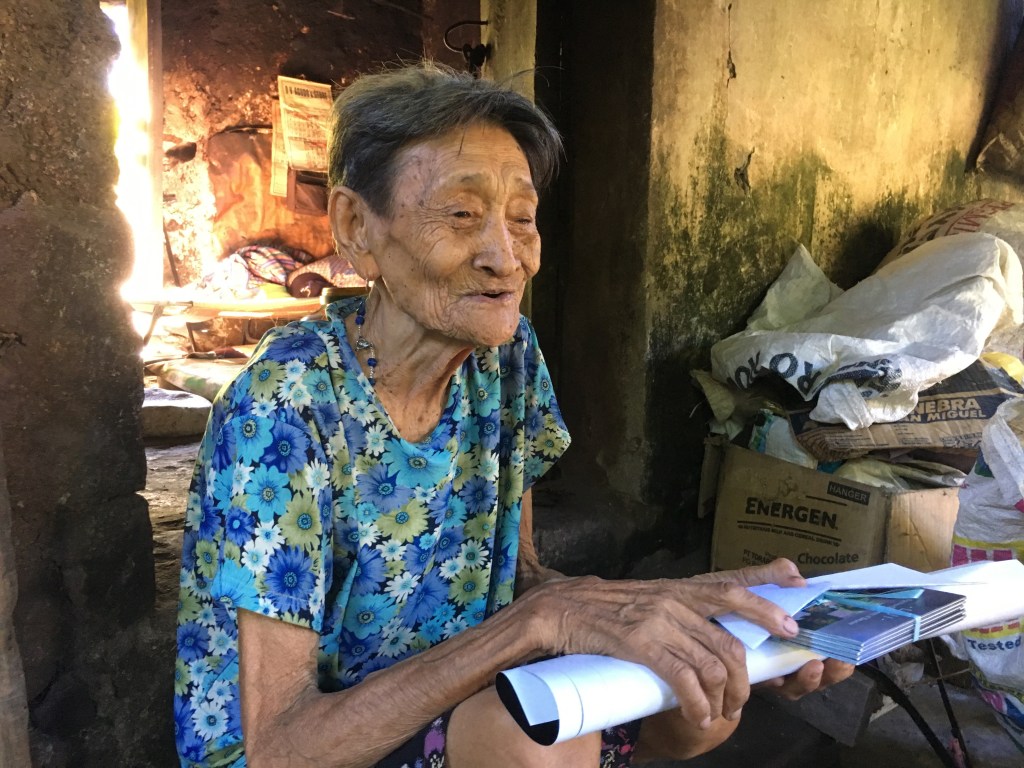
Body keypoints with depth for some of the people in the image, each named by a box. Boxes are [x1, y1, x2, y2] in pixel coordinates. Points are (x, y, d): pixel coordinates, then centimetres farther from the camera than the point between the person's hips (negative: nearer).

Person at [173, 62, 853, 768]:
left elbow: (519, 575, -3)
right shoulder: (287, 400, -27)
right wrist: (549, 615, -39)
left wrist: (699, 605, -21)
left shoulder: (508, 353, -8)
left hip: (455, 704, 6)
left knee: (708, 697, -12)